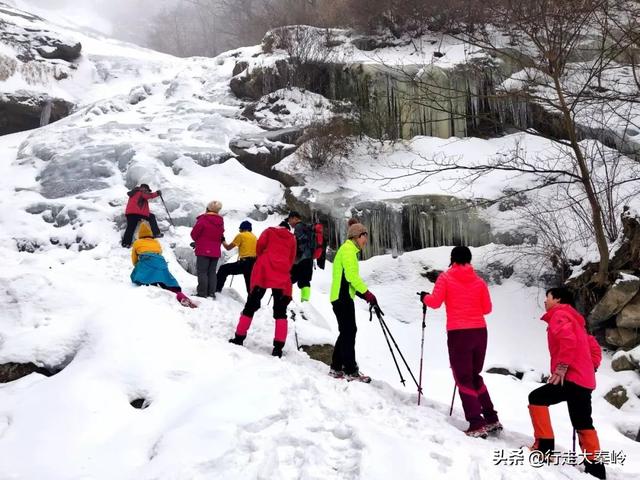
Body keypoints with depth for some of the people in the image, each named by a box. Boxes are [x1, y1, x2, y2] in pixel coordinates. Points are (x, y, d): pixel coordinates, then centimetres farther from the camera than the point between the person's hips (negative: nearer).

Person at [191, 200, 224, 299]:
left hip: (203, 251, -6)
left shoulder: (203, 219, -13)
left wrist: (198, 241, 12)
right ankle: (211, 293, 10)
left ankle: (202, 293, -6)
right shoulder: (220, 221, 6)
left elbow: (194, 233, -7)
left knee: (202, 272, -2)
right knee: (212, 272, 12)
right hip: (216, 251, 6)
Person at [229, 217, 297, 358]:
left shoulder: (269, 231, 18)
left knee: (251, 305, 8)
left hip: (263, 271, 0)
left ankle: (239, 337, 9)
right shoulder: (292, 239, 21)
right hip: (282, 274, 1)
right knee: (280, 311, 3)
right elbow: (291, 259, 14)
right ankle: (278, 347, -7)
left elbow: (260, 245, 2)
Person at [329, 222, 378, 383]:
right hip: (343, 297, -10)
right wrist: (367, 293, -18)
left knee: (346, 332, 12)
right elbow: (351, 275, -20)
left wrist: (363, 294, 13)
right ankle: (350, 371, -5)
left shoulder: (350, 250, 22)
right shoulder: (348, 249, -9)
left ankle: (336, 368, 17)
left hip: (343, 296, 10)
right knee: (349, 332, -8)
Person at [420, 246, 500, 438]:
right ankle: (492, 419, 20)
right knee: (475, 376, 20)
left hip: (458, 333, -4)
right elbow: (487, 309, 11)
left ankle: (476, 424, -5)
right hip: (480, 332, 5)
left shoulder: (445, 277, -1)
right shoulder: (478, 281, 9)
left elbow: (435, 302, -9)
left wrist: (424, 297, 12)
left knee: (463, 379, 2)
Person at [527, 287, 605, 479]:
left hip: (570, 377, -9)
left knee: (537, 398, -4)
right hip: (585, 380, 9)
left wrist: (561, 367, -23)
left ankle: (544, 446, -4)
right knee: (583, 423, 13)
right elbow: (594, 349, 26)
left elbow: (568, 340, -23)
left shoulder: (559, 315, -3)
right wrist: (590, 368, 19)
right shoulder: (575, 320, 26)